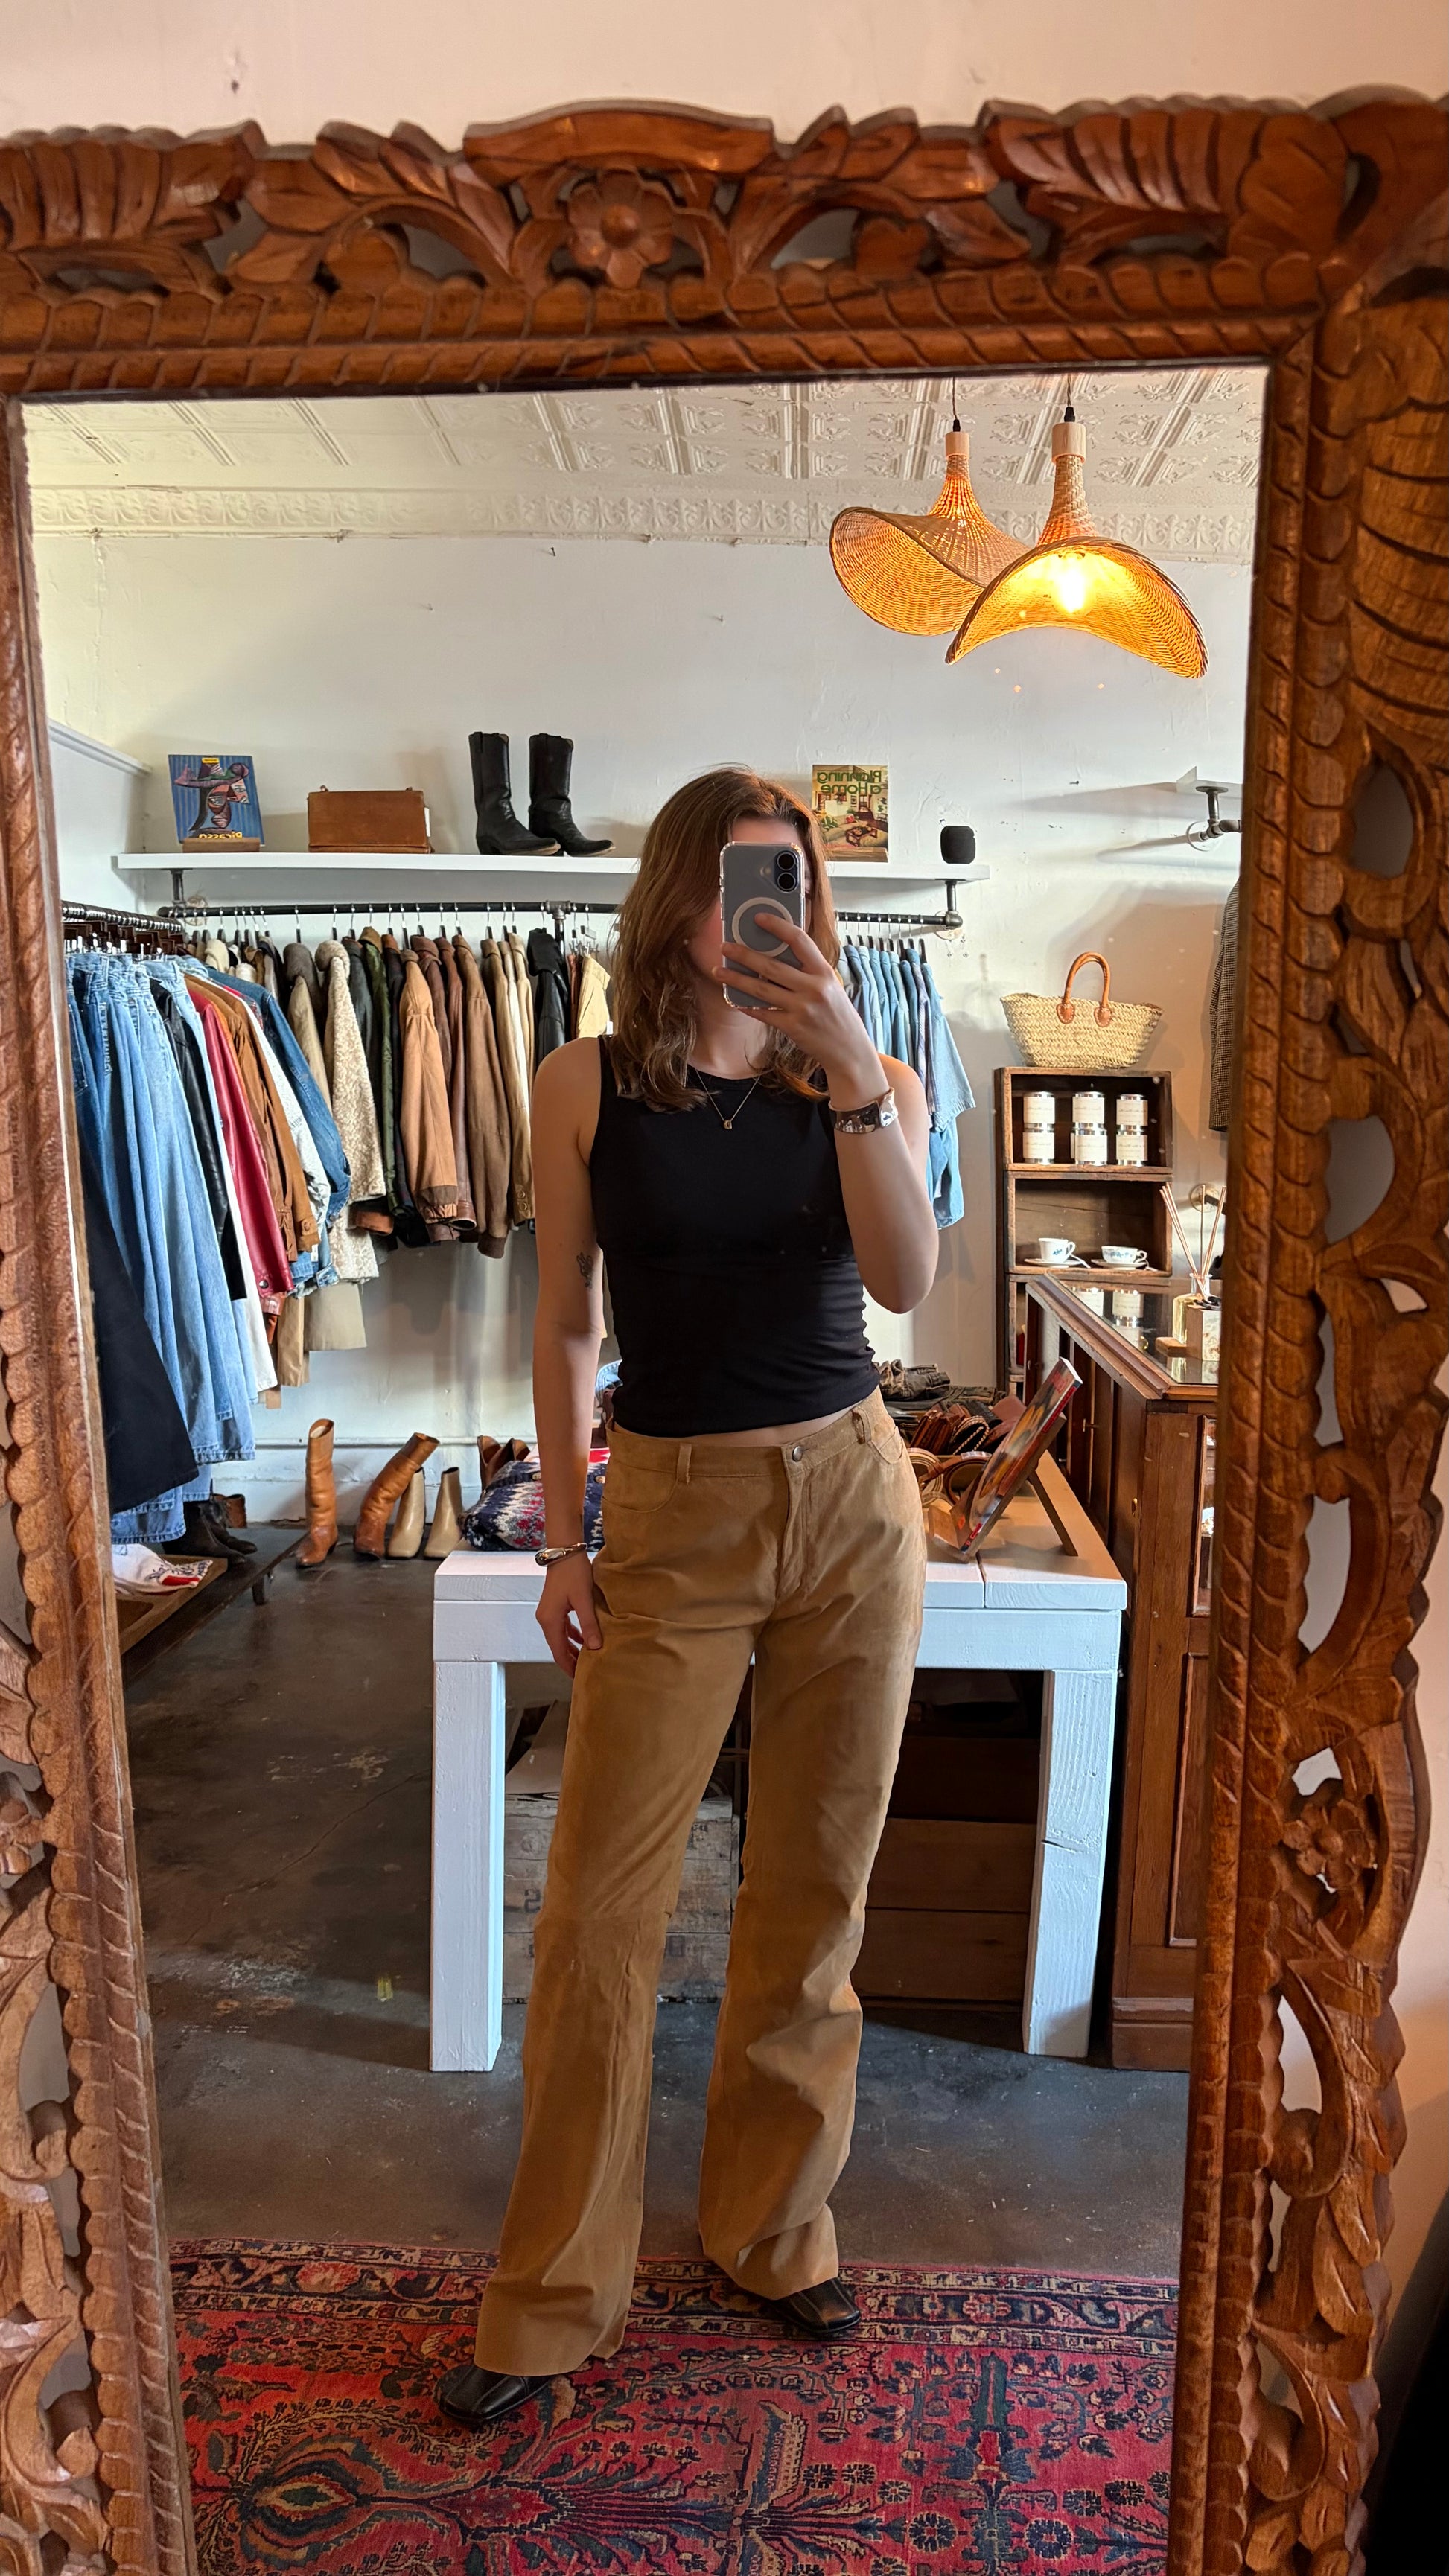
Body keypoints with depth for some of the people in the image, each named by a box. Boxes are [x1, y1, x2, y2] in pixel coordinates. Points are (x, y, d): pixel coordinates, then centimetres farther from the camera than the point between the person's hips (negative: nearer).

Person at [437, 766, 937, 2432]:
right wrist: (564, 1540, 1)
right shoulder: (587, 1086, -1)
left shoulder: (861, 1078, 2)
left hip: (850, 1500, 2)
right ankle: (554, 2298, 25)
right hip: (673, 1511, -1)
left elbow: (905, 1281, -13)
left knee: (812, 1891, 13)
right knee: (598, 1907, 3)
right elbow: (566, 1322, 2)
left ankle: (774, 2228, 36)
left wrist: (852, 1077, -23)